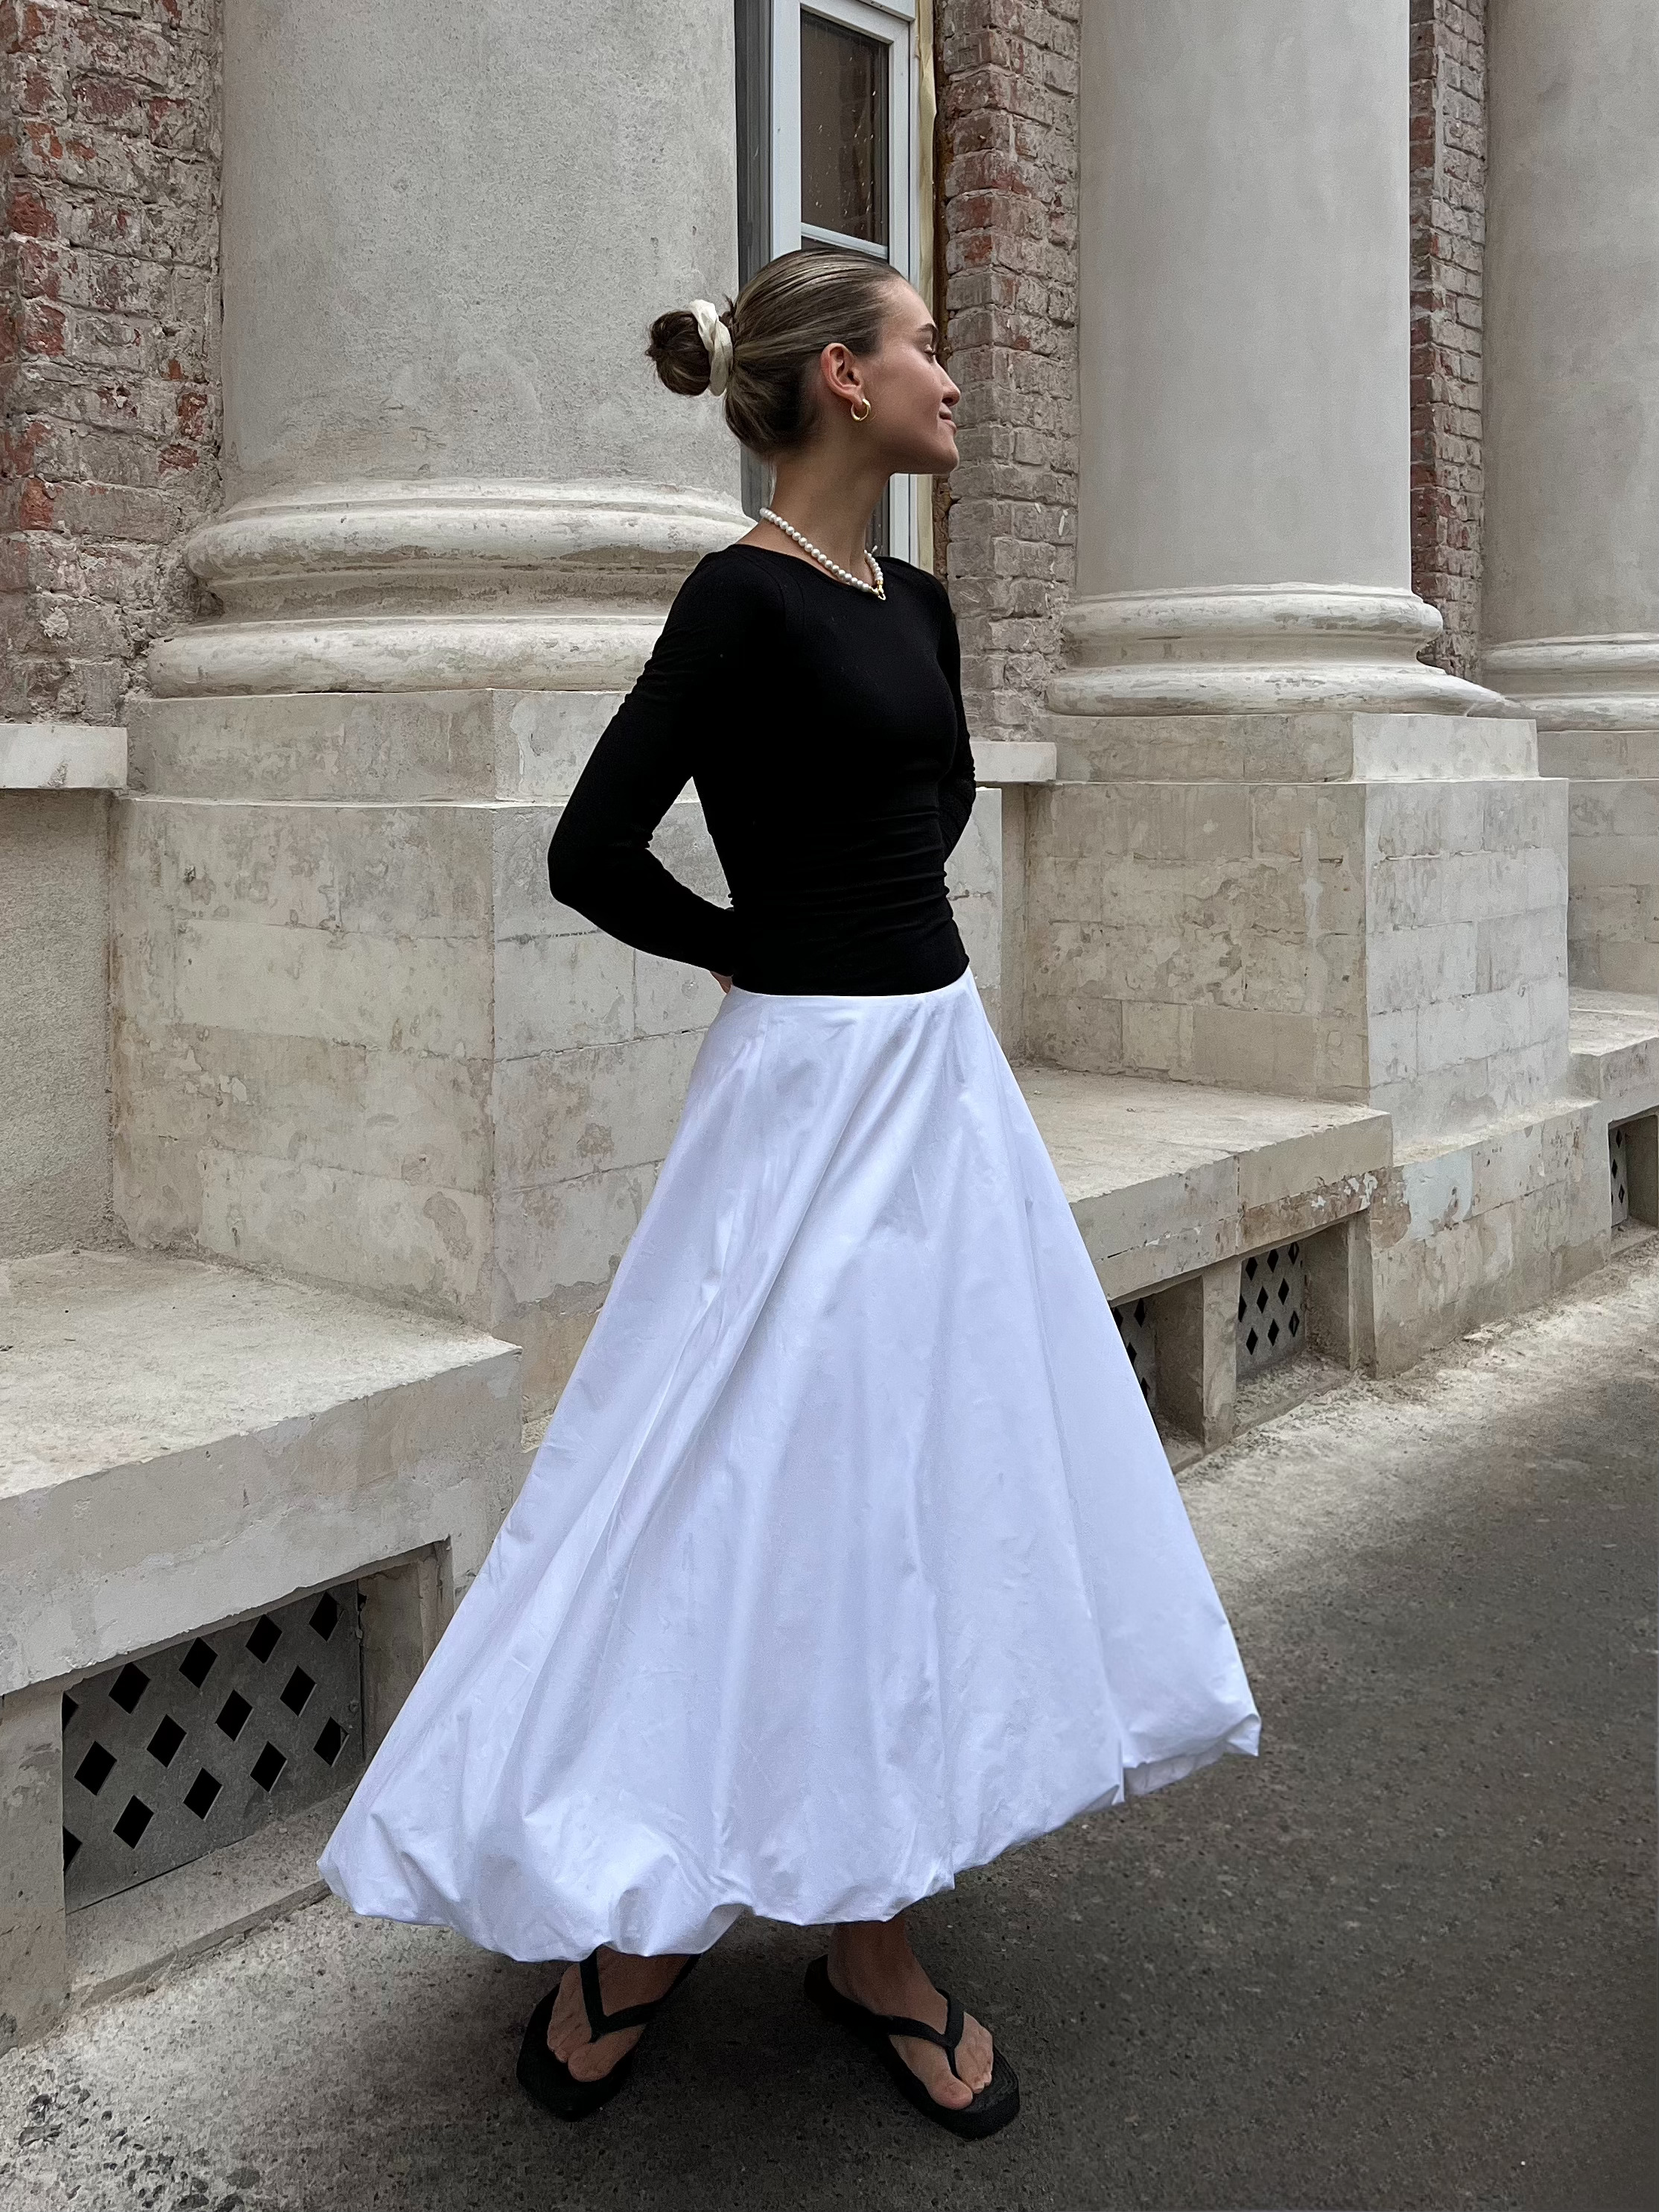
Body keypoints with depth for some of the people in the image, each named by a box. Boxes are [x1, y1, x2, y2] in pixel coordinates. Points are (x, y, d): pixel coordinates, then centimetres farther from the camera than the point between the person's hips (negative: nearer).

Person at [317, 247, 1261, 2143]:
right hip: (812, 1092, -8)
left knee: (916, 1482, 12)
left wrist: (863, 928, 10)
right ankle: (634, 1922, 19)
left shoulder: (910, 601, 10)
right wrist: (764, 950, -3)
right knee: (754, 1503, -1)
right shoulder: (746, 598, -14)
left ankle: (862, 1932, 25)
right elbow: (592, 858, -18)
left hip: (943, 1077, 9)